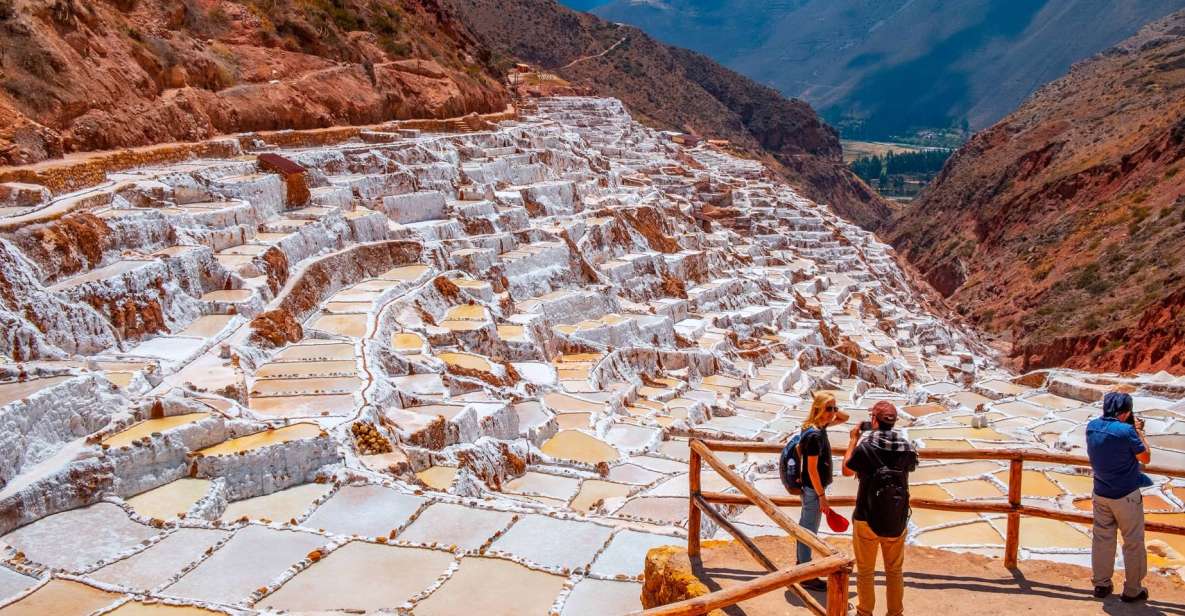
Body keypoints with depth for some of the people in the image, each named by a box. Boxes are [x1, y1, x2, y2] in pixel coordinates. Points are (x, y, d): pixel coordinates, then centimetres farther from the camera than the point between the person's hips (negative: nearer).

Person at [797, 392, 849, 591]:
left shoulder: (820, 427, 3)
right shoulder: (814, 435, -23)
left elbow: (844, 418, 19)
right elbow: (812, 469, -22)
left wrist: (835, 410, -3)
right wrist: (822, 496, -18)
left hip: (811, 489, 9)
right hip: (813, 490, -9)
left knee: (805, 528, 20)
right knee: (809, 531, 0)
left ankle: (802, 564, 34)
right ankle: (807, 577, 9)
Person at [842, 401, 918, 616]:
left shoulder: (864, 446, -17)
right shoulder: (906, 447, -7)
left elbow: (847, 470, -1)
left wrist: (853, 439, 7)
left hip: (867, 518, -3)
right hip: (897, 520, 3)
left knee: (865, 571, 14)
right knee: (895, 571, 19)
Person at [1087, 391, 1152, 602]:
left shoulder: (1092, 426, -4)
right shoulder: (1126, 431, -22)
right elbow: (1146, 458, -10)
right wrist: (1139, 432, -2)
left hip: (1101, 494, 5)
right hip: (1126, 496, -5)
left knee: (1102, 539, 16)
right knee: (1133, 543, 10)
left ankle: (1101, 584, 25)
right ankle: (1132, 590, 20)